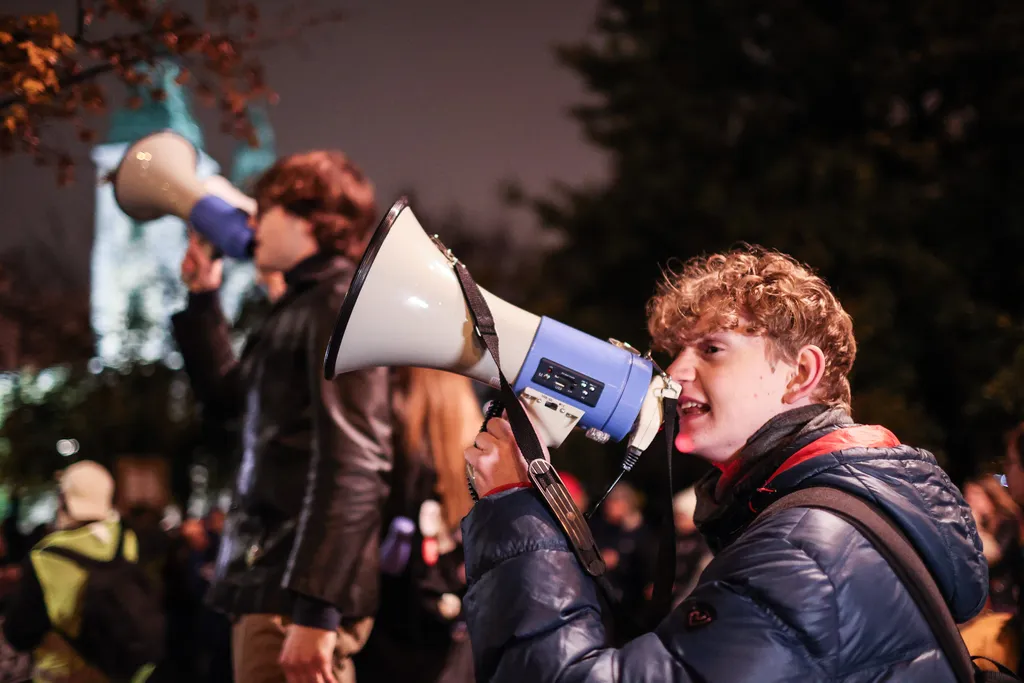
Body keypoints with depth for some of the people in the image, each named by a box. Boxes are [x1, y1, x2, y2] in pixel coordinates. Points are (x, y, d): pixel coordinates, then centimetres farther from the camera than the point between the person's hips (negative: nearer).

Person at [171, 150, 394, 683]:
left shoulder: (340, 305, -9)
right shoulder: (301, 308, 20)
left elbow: (350, 467, -20)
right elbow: (226, 396, 37)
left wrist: (314, 609, -26)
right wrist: (203, 297, 28)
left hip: (296, 593, -10)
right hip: (271, 580, 10)